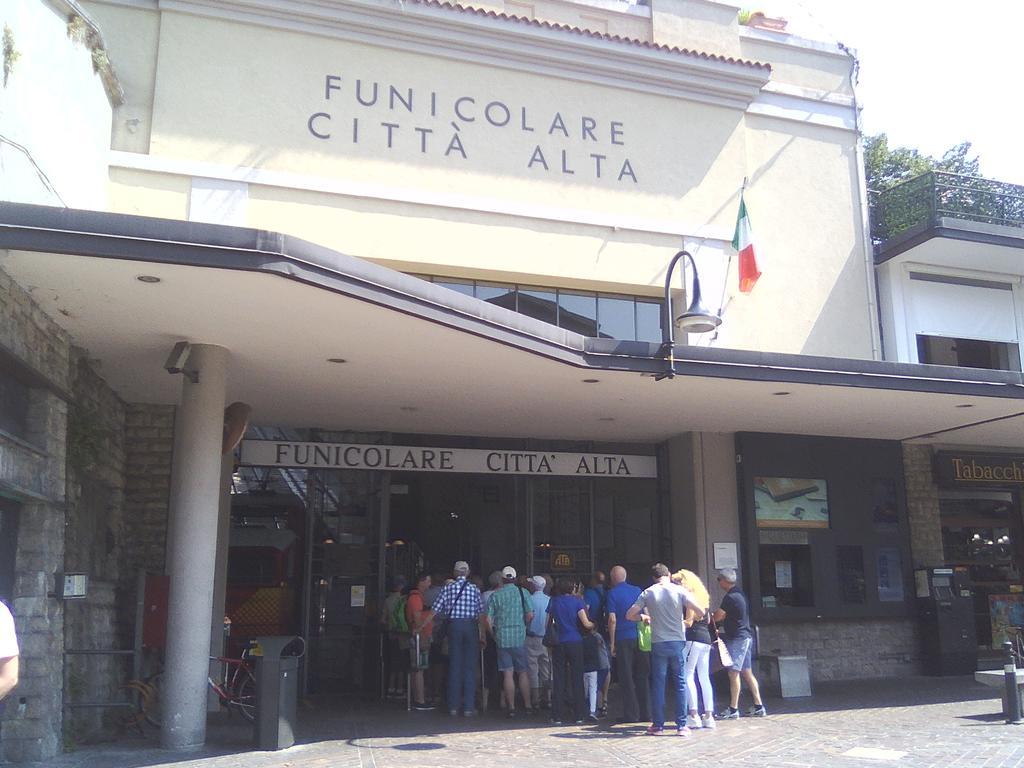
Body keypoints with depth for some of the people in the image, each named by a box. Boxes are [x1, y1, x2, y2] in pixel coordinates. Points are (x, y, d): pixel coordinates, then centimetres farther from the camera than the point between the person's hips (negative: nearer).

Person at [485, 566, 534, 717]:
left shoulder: (495, 595, 2)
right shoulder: (522, 592, -1)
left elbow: (488, 619, -3)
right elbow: (530, 615, -5)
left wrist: (494, 635, 10)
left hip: (502, 638, 0)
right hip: (519, 638, 0)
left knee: (508, 674, 3)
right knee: (523, 673, 9)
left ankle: (511, 707, 5)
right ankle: (527, 705, 12)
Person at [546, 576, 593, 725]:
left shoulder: (554, 601, 4)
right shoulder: (577, 601, -2)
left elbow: (548, 622, 5)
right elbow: (586, 623, -8)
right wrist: (594, 625, 11)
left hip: (559, 644, 1)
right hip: (576, 643, -1)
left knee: (559, 679, 5)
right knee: (577, 678, 6)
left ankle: (559, 716, 5)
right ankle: (578, 716, 8)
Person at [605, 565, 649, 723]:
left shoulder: (612, 594, -3)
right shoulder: (638, 591, 9)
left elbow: (612, 619, -9)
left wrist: (612, 643, -4)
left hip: (623, 639, -4)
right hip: (640, 638, 4)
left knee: (626, 678, 2)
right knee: (642, 676, 10)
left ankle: (631, 714, 3)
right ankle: (645, 712, 12)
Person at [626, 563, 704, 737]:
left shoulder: (648, 593, 0)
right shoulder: (679, 591, -2)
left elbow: (630, 615, -1)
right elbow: (700, 612, -8)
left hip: (658, 644, 0)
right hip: (678, 642, 0)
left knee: (658, 685, 8)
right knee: (680, 684, 8)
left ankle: (658, 726, 10)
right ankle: (681, 726, 7)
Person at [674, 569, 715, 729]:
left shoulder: (690, 597, -9)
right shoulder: (702, 597, 17)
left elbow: (688, 622, -13)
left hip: (694, 639, -9)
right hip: (706, 638, 9)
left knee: (688, 675, -6)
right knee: (704, 678, 9)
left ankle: (693, 716, -10)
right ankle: (708, 716, 9)